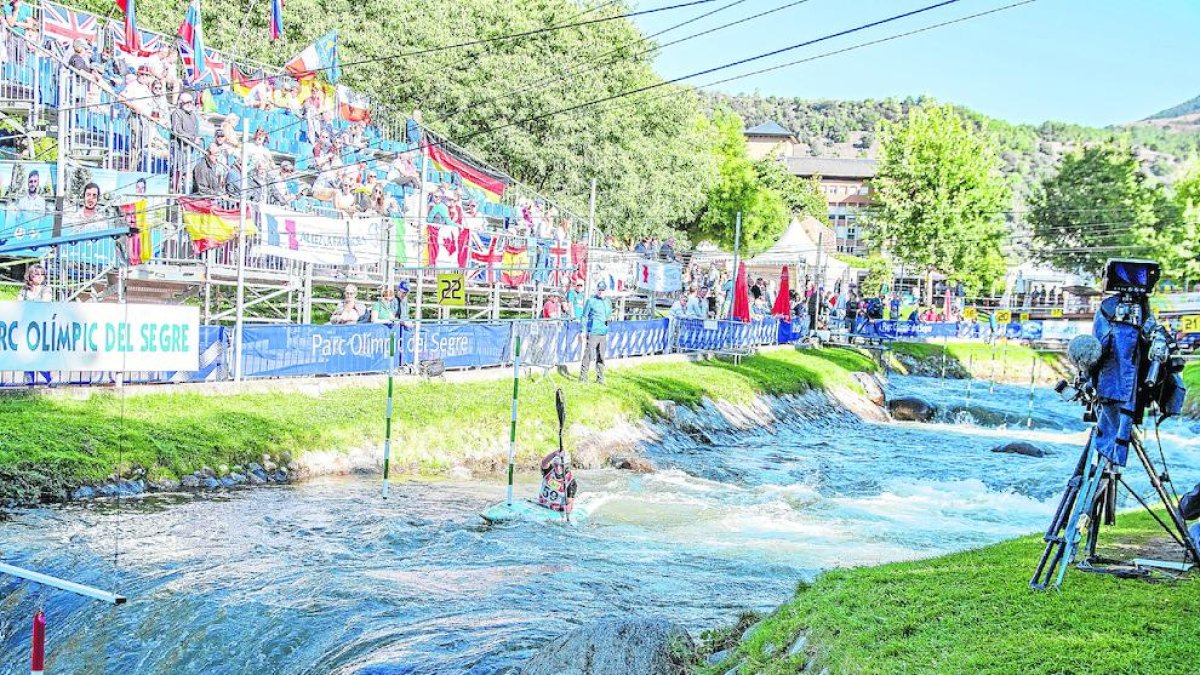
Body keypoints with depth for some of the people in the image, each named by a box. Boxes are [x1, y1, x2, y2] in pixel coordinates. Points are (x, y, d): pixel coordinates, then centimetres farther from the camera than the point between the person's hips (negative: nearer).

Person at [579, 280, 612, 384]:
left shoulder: (608, 302, 16)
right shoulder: (591, 301, 0)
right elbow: (584, 316, 0)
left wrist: (610, 319, 4)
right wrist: (584, 331, -6)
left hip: (603, 334, 5)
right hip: (592, 333, -5)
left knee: (601, 357, 7)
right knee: (588, 355, -8)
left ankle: (600, 378, 13)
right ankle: (583, 377, -4)